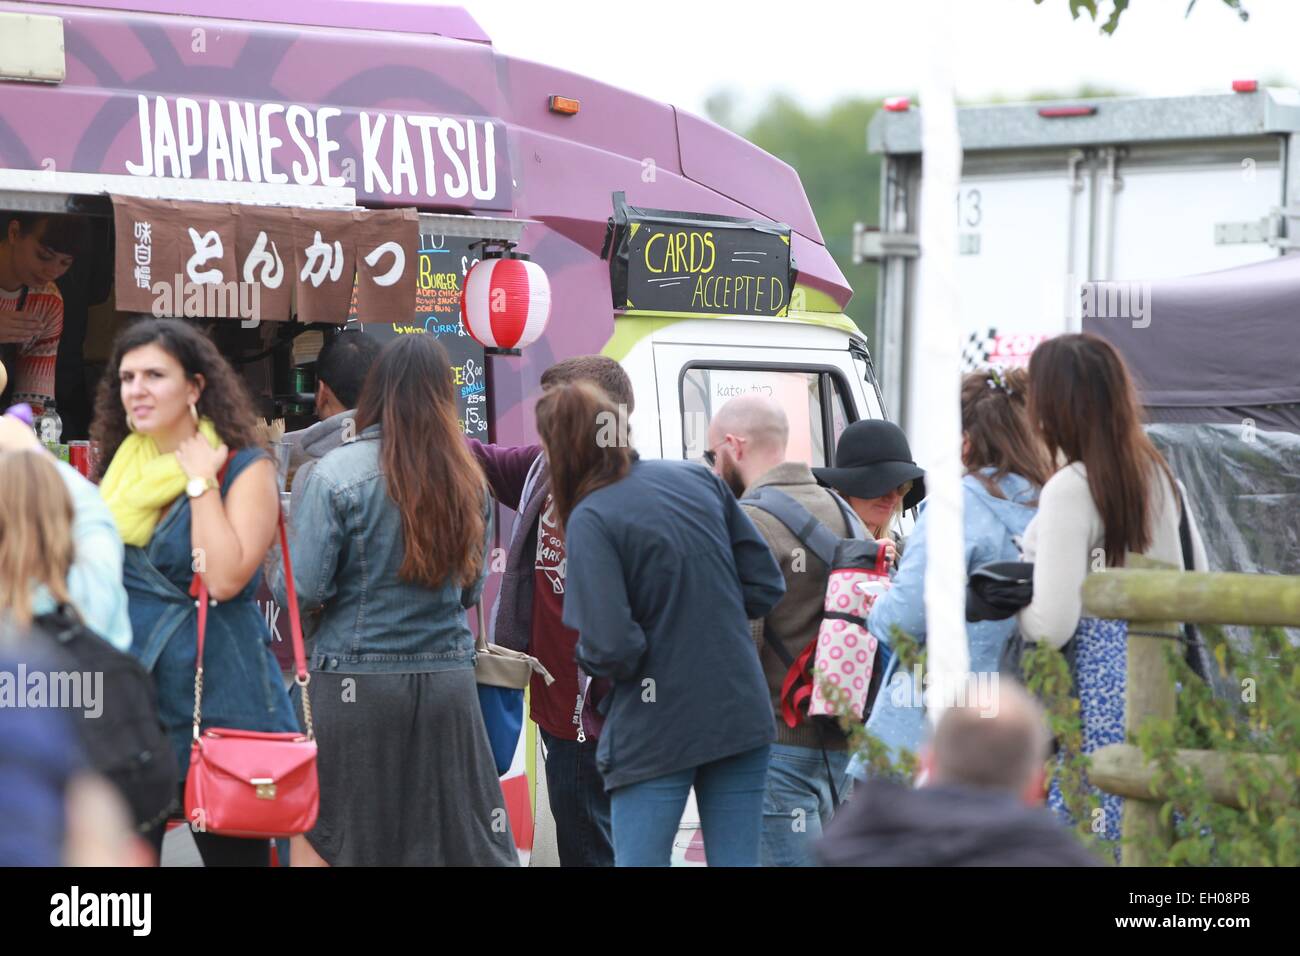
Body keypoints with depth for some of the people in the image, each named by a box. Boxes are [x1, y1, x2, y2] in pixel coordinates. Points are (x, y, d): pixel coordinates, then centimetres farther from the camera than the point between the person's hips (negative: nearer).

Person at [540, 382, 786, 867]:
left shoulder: (590, 520, -14)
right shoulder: (698, 477, 3)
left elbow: (610, 649, -20)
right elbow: (766, 587, 7)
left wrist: (584, 657, 1)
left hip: (656, 733, -5)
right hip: (743, 715, 5)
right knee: (737, 859, 8)